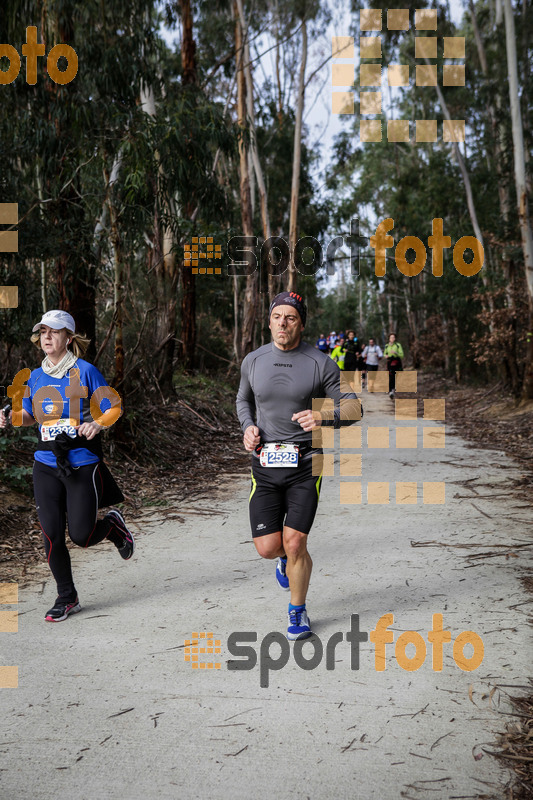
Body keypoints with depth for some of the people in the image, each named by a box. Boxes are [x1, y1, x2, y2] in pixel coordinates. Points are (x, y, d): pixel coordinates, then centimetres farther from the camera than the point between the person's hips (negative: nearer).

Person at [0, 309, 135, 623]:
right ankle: (67, 597, 18)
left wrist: (96, 424, -25)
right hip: (46, 466, 4)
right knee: (51, 533, 0)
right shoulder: (36, 377, 9)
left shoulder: (85, 371, -7)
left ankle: (114, 525, 32)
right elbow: (31, 414, 21)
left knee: (81, 536, -3)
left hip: (83, 465, -4)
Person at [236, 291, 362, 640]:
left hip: (305, 464, -2)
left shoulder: (320, 363, -5)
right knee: (267, 548, -2)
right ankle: (288, 557, 38)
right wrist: (248, 428, 2)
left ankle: (298, 612, 19)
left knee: (295, 543, -8)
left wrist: (323, 417, -24)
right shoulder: (253, 361, 5)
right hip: (265, 466, 3)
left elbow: (354, 407, -3)